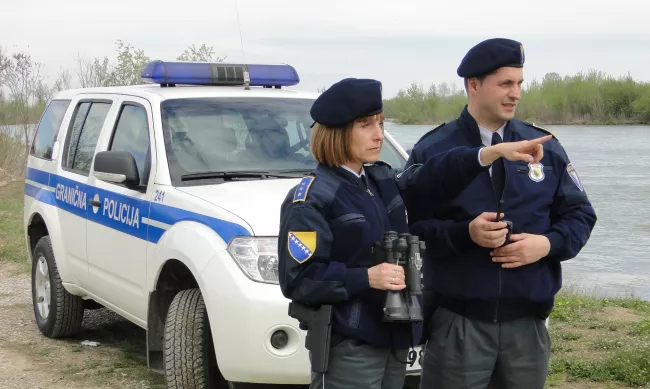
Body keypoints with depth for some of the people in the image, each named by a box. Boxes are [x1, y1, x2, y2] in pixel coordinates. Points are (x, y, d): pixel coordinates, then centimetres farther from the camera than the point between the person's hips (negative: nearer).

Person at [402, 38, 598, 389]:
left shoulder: (545, 147, 7)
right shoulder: (432, 150, -1)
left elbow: (579, 215, 11)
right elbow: (409, 226, -5)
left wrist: (547, 244, -9)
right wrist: (465, 233, -20)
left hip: (527, 321, 3)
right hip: (455, 321, -3)